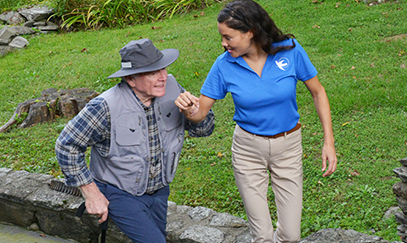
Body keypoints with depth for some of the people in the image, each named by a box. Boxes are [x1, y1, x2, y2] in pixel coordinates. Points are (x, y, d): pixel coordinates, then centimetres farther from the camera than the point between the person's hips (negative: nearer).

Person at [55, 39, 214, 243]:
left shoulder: (171, 89, -13)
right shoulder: (106, 107, -28)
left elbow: (204, 129, -3)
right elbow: (66, 146, -18)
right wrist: (91, 194, -17)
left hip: (159, 191, 6)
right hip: (120, 194, -5)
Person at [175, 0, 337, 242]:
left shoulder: (290, 50, -14)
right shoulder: (225, 65, -12)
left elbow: (318, 92, -4)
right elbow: (201, 111, -6)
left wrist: (329, 142, -8)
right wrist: (189, 109, -31)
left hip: (288, 146, 0)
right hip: (248, 149, 0)